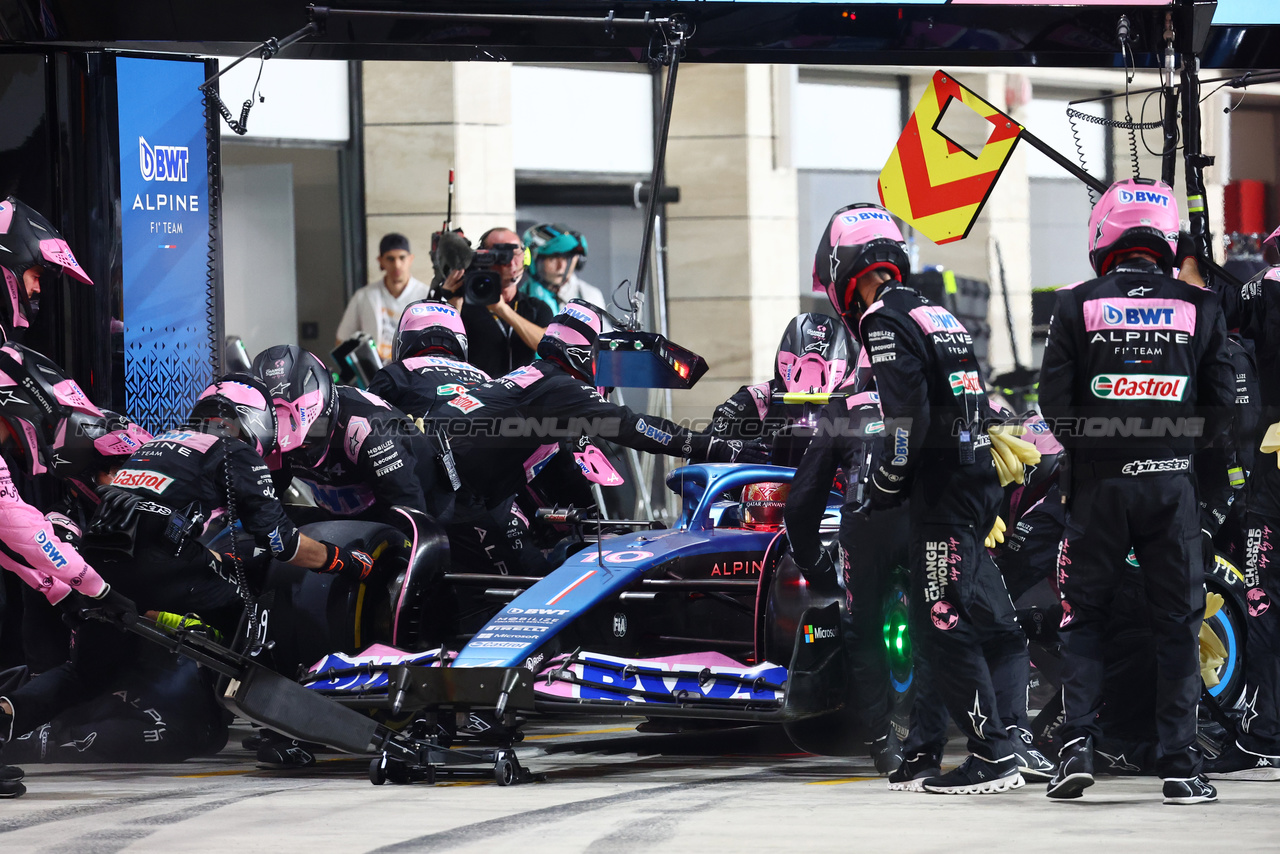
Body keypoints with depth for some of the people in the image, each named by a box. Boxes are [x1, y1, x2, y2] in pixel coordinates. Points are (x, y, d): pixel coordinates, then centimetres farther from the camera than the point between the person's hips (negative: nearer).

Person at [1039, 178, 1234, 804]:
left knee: (1083, 617, 11)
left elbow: (1054, 401, -4)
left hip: (1098, 486, 0)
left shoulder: (1076, 307, -3)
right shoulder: (1198, 308, -1)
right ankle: (1180, 765, 4)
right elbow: (1221, 401, 0)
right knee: (1176, 623, 6)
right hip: (1171, 484, 0)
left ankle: (1077, 744, -2)